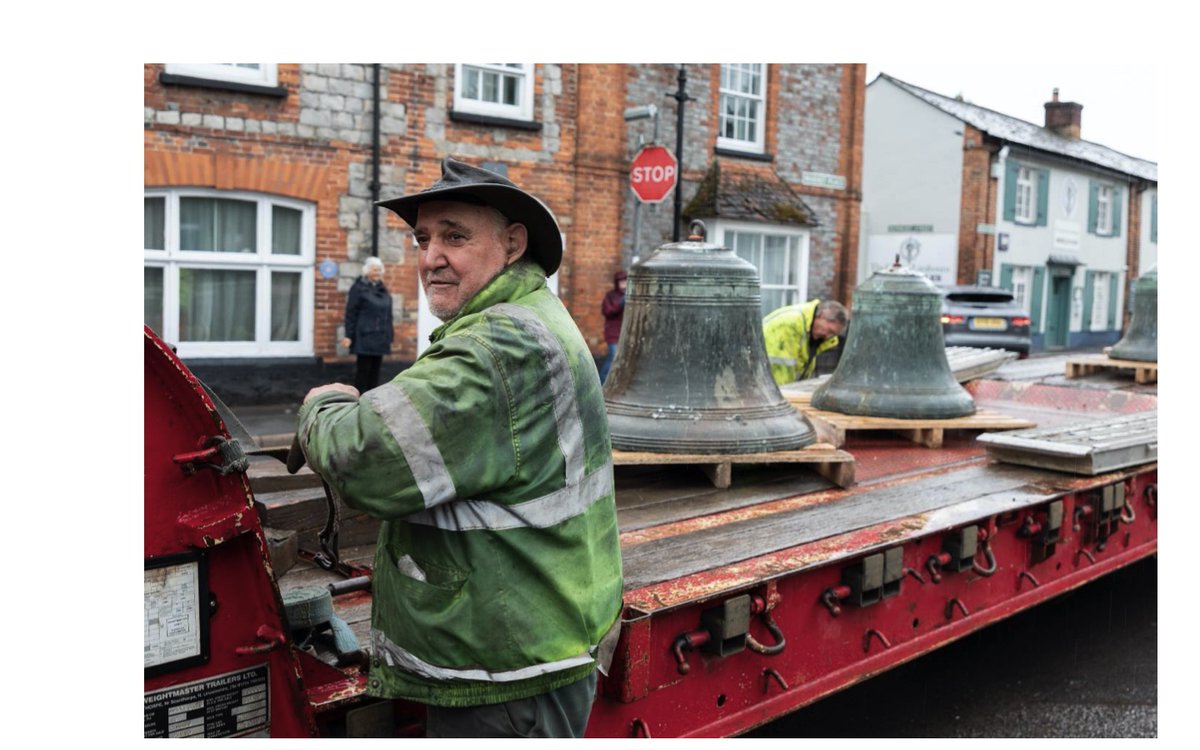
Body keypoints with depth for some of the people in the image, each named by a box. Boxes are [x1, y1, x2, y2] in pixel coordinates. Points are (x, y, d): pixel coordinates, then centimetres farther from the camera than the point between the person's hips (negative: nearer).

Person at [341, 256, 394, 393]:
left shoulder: (383, 290, 17)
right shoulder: (359, 288, -4)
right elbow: (351, 313, -8)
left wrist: (389, 337, 17)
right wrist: (349, 335, -13)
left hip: (380, 339, 7)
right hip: (365, 338, -7)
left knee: (375, 370, 8)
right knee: (363, 369, -5)